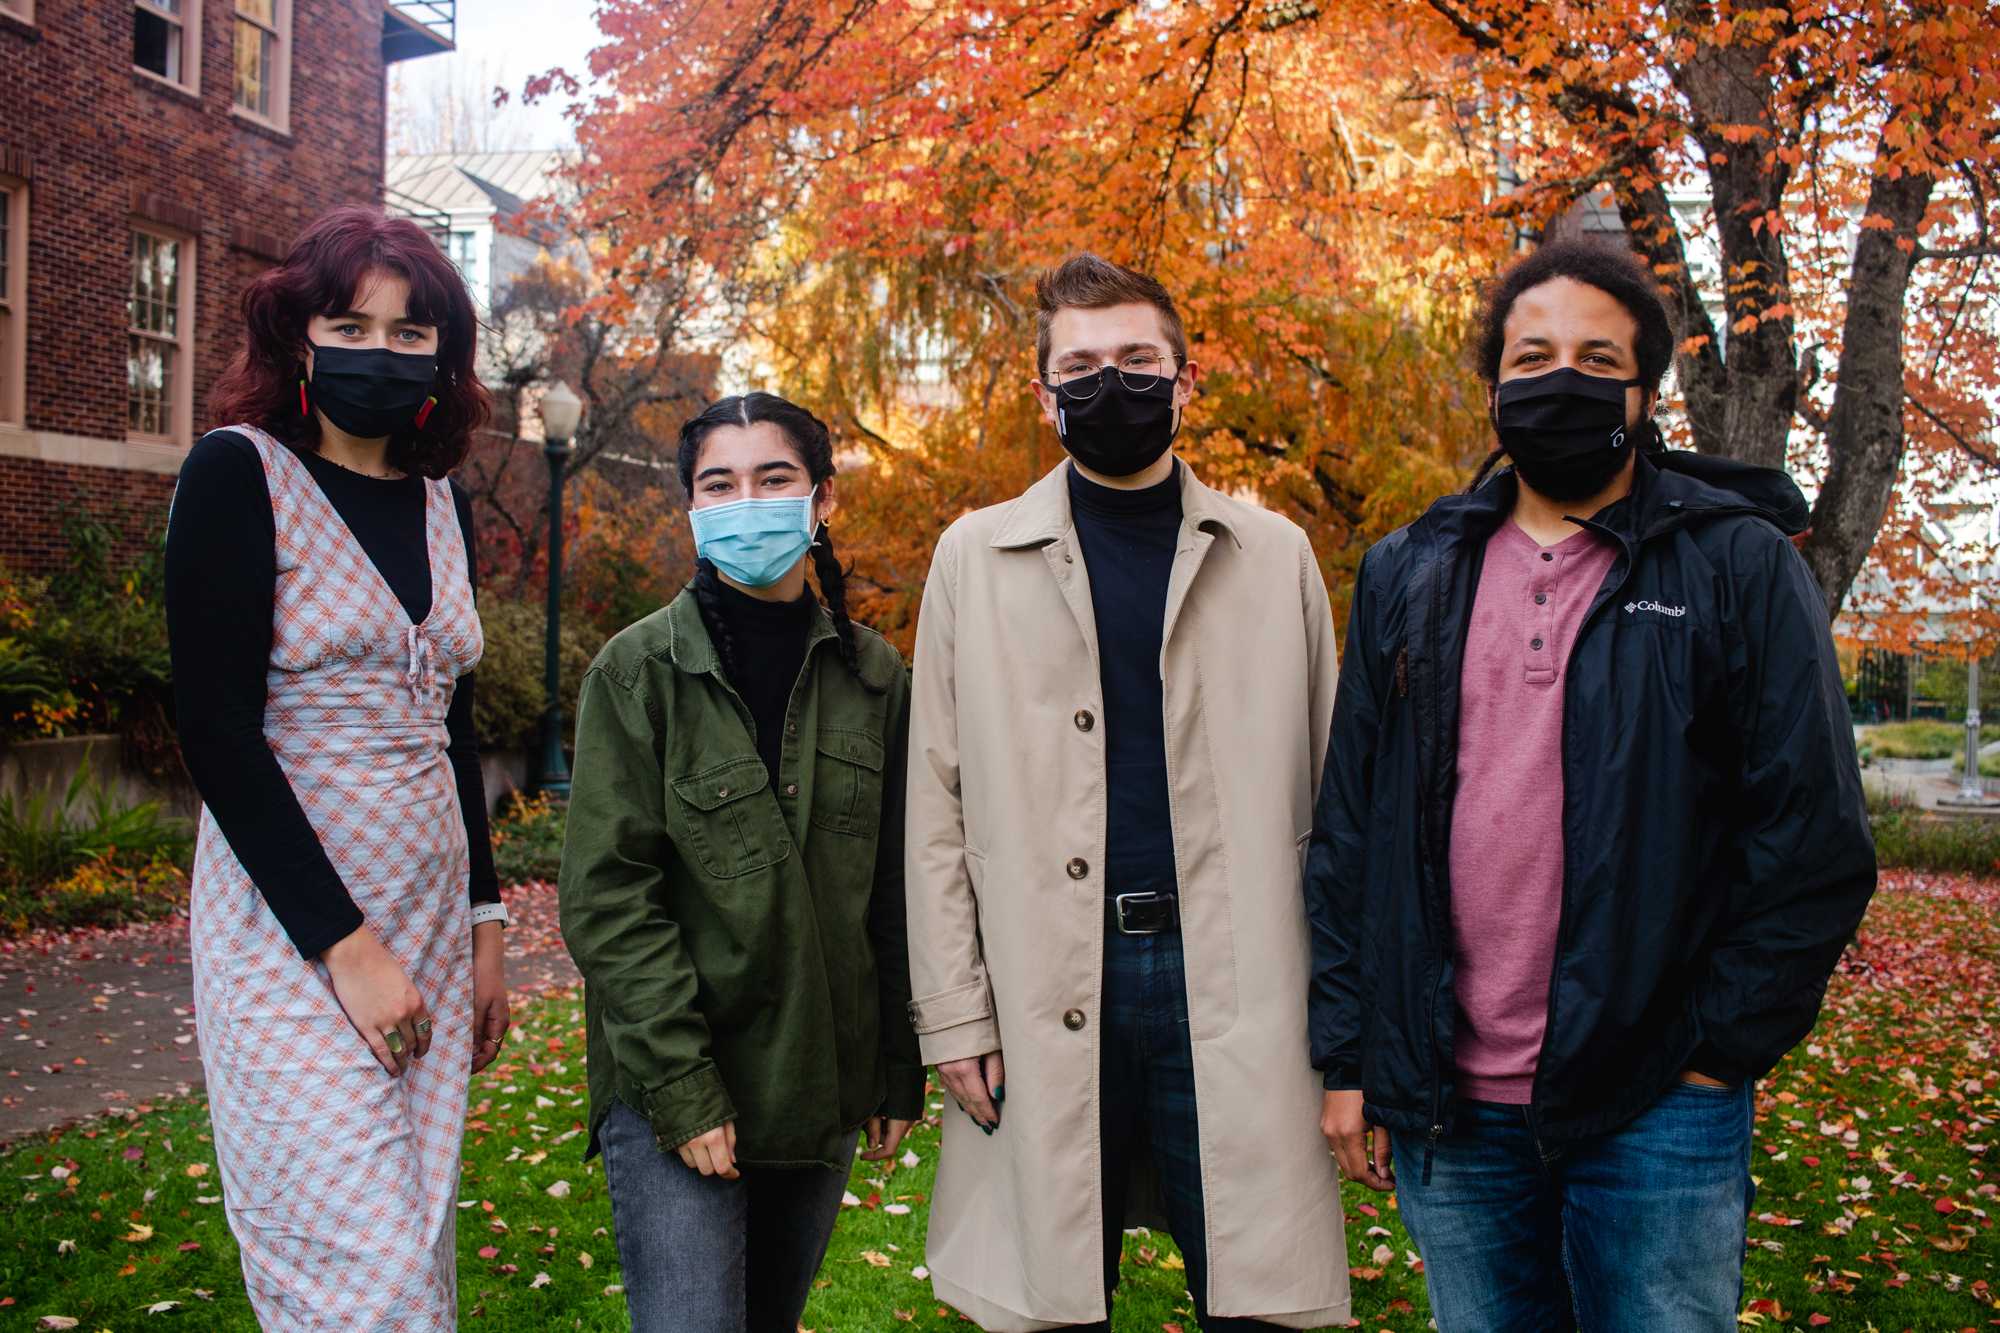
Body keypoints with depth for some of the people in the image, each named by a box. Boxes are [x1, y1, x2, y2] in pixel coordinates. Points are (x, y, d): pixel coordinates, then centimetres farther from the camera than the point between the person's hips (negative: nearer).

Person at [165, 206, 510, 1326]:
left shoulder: (443, 506, 11)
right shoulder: (241, 474, -7)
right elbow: (217, 730, -13)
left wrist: (483, 923, 12)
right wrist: (346, 945, -16)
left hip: (430, 914, 6)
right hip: (293, 929, -6)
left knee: (416, 1233, 11)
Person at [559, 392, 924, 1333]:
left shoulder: (874, 678, 5)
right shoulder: (639, 671, -5)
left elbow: (894, 892, 9)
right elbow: (606, 894, -10)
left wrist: (902, 1069, 7)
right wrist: (679, 1085, -15)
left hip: (821, 1083, 4)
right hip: (671, 1090, -3)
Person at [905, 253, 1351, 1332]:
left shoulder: (1275, 556, 8)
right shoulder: (975, 559, 7)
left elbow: (1325, 793, 8)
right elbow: (937, 807, 5)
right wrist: (951, 1010, -1)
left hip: (1237, 990, 1)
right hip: (1043, 1004, 0)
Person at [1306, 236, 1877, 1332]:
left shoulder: (1739, 566, -1)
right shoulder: (1410, 576, 7)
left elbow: (1814, 839, -4)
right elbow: (1346, 832, 7)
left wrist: (1718, 1053, -8)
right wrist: (1346, 1056, 4)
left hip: (1655, 1109, -2)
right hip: (1444, 1114, 3)